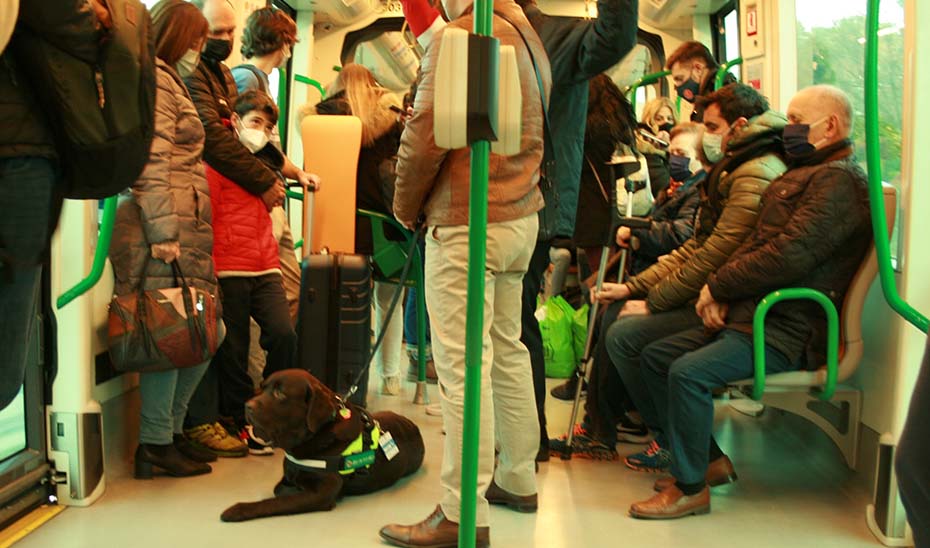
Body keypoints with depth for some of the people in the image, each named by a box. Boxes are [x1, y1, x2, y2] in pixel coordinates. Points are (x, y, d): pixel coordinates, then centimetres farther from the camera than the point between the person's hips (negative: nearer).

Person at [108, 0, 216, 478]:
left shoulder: (169, 81, 26)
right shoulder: (155, 78, -5)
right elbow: (152, 165, -15)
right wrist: (164, 236, -21)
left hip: (187, 230, 10)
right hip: (166, 228, -10)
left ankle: (170, 431, 18)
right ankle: (155, 444, 1)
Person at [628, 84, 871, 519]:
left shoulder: (839, 181, -14)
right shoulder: (802, 174, 20)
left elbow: (788, 257, -23)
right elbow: (755, 244, 17)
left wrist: (718, 285, -12)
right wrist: (719, 292, -1)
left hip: (790, 332, -11)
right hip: (749, 315, 11)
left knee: (689, 372, -27)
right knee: (655, 356, 8)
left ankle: (691, 487, -11)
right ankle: (703, 461, 13)